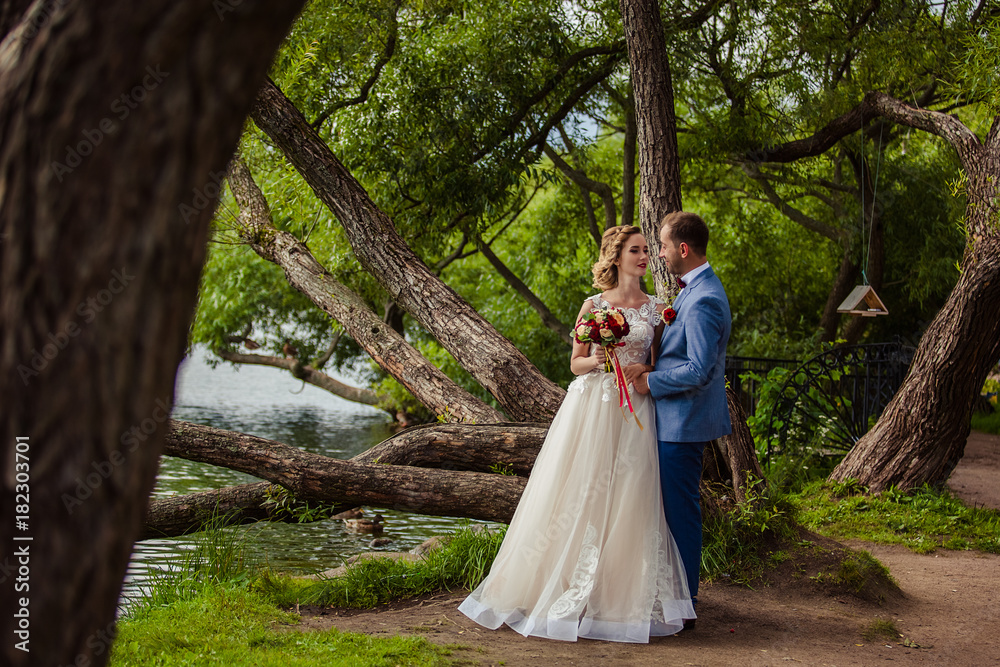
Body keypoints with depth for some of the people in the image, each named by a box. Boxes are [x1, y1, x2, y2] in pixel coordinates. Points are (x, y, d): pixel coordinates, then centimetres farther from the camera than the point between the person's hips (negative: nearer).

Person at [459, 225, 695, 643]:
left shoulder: (656, 309, 8)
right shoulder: (593, 306, 4)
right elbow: (576, 363, 7)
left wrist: (641, 369, -7)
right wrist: (597, 361, -12)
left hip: (634, 413, 1)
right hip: (591, 408, -1)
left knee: (628, 500, -1)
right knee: (580, 495, -2)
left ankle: (621, 593, 9)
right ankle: (573, 589, 8)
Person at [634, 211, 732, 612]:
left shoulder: (703, 300, -22)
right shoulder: (694, 289, 13)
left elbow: (699, 371, -26)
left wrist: (651, 381, -16)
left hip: (682, 422, -11)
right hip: (678, 418, 11)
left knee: (681, 509, -2)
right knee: (677, 507, 18)